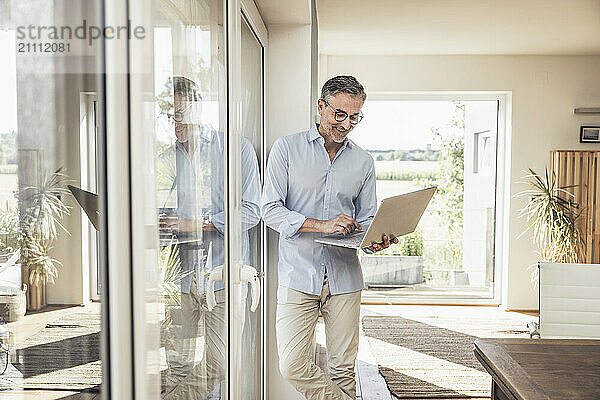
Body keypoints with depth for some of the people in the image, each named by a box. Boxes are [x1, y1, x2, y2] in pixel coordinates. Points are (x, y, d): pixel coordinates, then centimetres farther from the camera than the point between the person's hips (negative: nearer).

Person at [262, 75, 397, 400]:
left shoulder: (364, 162, 10)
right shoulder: (287, 148, 1)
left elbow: (366, 220, 13)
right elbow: (271, 210, -6)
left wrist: (376, 240, -11)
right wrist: (322, 225, -17)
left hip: (344, 277, 2)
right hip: (298, 276, -2)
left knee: (343, 369, 9)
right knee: (292, 367, -7)